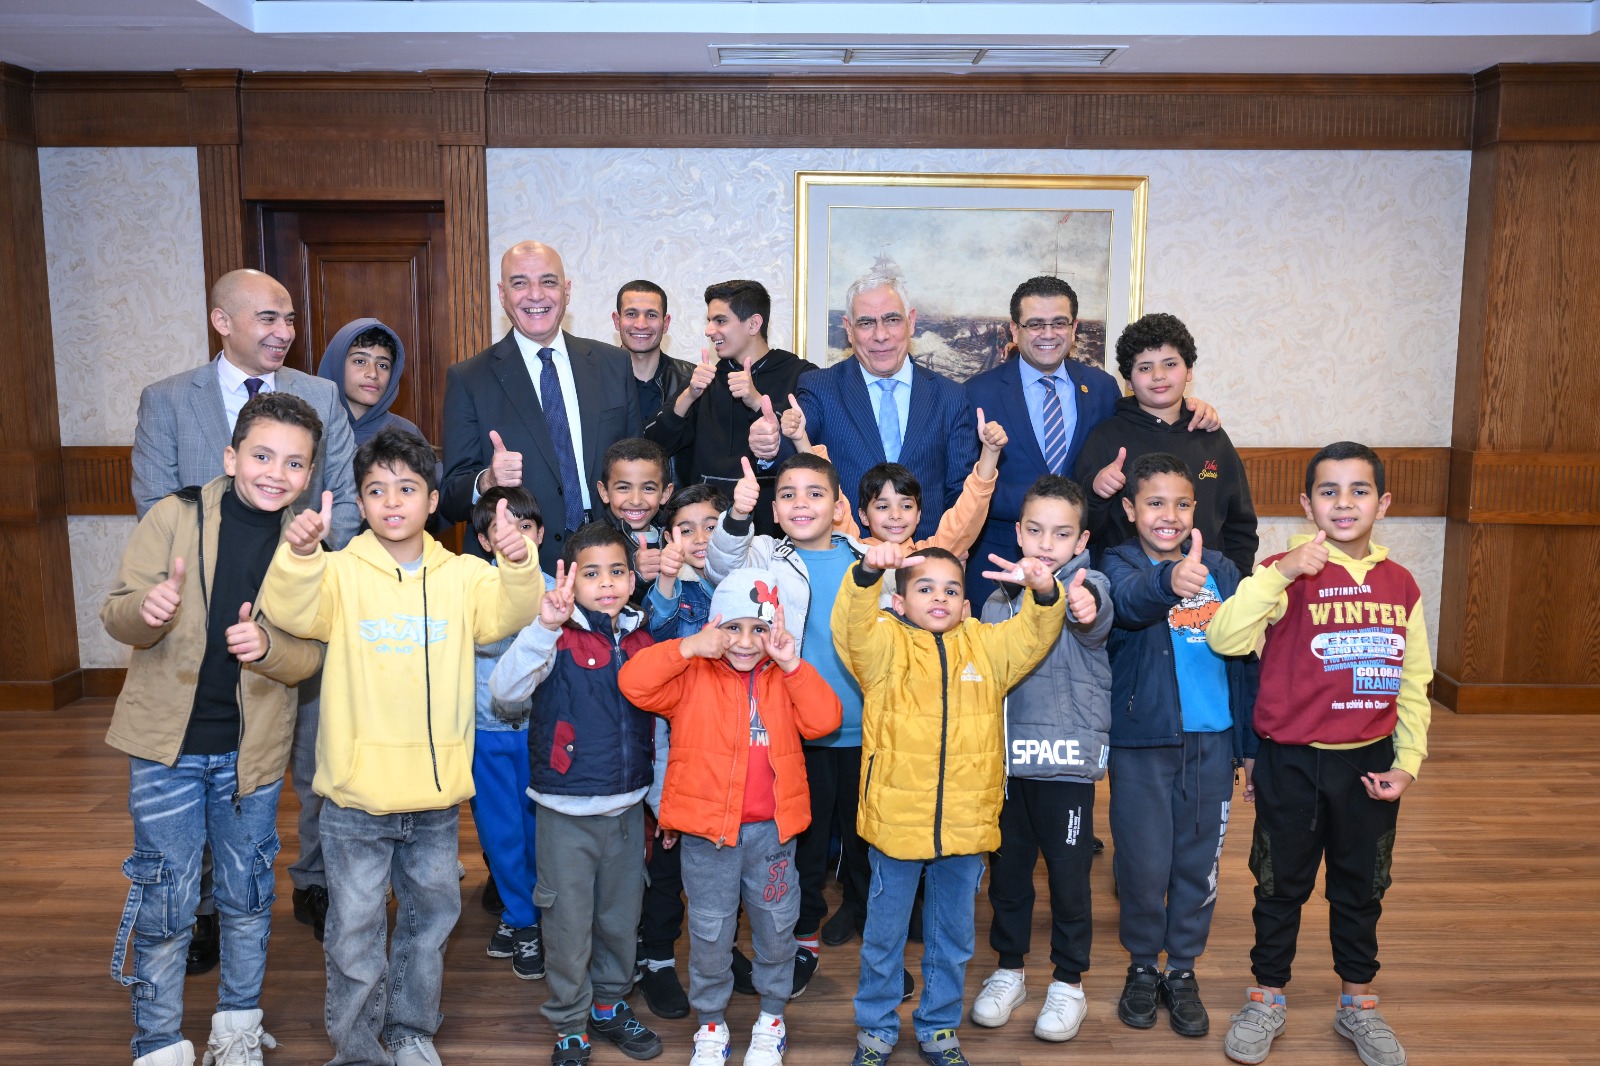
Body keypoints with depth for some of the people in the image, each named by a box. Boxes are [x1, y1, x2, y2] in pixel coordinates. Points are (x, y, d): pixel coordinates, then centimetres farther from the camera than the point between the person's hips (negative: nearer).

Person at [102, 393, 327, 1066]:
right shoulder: (173, 517, -7)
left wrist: (267, 648, -26)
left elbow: (311, 656, -4)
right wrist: (146, 609, -30)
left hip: (253, 749, 2)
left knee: (247, 896, 15)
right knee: (164, 902, 6)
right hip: (167, 741, -1)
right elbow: (116, 616, -7)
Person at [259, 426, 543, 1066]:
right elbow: (291, 611, -21)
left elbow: (508, 612, -14)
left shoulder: (463, 576, 0)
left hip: (437, 795, 2)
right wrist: (299, 554, -40)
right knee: (354, 934, 9)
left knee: (430, 918, 19)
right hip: (356, 796, -2)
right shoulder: (340, 572, -5)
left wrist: (519, 564, -34)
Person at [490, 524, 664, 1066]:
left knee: (621, 917, 17)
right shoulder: (558, 638, -11)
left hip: (628, 807, 4)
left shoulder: (643, 640, 3)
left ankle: (610, 1006, 38)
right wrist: (544, 627, -40)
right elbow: (504, 690, -27)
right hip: (566, 812, -4)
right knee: (569, 923, 7)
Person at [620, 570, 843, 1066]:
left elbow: (823, 720, -9)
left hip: (772, 829, 2)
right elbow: (634, 682, -17)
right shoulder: (692, 675, -4)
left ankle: (772, 1015, 37)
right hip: (706, 829, -2)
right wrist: (688, 648, -24)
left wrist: (794, 665, -18)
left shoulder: (786, 678, 4)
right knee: (709, 931, 10)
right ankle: (711, 1023, 31)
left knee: (776, 925, 14)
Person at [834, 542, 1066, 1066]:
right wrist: (868, 570, -38)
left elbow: (1035, 634, -5)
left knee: (952, 934, 19)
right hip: (895, 820, -2)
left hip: (967, 822, 2)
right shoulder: (885, 645, -3)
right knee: (884, 933, 14)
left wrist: (1043, 591, -26)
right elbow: (851, 624, -20)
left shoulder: (987, 646, 5)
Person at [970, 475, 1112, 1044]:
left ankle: (1069, 982, 26)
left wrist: (1086, 611, -57)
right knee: (1007, 867, 14)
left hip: (1068, 756, -4)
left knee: (1068, 873, 7)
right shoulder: (999, 599, 6)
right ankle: (1008, 969, 33)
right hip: (1006, 756, 4)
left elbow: (1097, 619, -34)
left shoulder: (1087, 586, -8)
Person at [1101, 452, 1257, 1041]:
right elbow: (1128, 600, -31)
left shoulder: (1221, 570, 3)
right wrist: (1169, 580, -53)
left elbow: (1244, 657, 8)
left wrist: (1248, 742, 7)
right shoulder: (1120, 564, -6)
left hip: (1210, 743, 3)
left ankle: (1182, 971, 30)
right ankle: (1142, 966, 29)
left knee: (1198, 864, 12)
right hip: (1141, 744, -2)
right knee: (1142, 864, 6)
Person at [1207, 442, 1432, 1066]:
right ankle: (1267, 998, 30)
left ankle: (1358, 1003, 37)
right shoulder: (1287, 575, -11)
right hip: (1292, 763, -3)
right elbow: (1223, 639, -25)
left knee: (1361, 889, 18)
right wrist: (1281, 573, -32)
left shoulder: (1400, 584, 1)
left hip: (1370, 764, 3)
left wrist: (1408, 762, 2)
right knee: (1281, 886, 12)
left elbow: (1414, 684, 8)